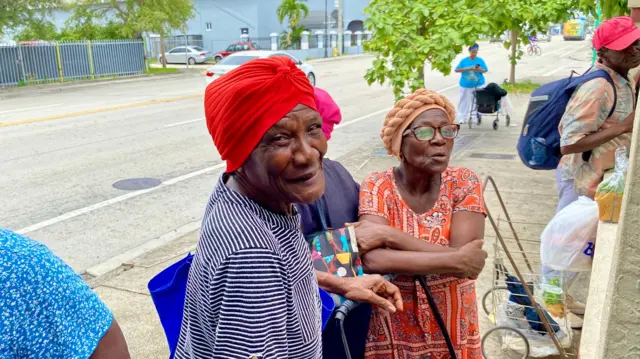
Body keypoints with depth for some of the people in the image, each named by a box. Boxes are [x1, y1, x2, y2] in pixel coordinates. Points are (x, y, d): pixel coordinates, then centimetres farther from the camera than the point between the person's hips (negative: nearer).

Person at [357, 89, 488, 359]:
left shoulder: (464, 183, -9)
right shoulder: (378, 187, -14)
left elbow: (469, 260, -22)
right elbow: (373, 260, -28)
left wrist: (388, 236, -25)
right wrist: (455, 261, -26)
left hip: (455, 336, 2)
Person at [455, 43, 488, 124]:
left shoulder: (480, 60, 1)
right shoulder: (464, 60, -1)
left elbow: (485, 70, 2)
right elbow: (457, 70, -6)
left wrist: (479, 69, -20)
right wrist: (468, 69, -17)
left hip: (478, 84, 0)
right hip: (466, 85, 0)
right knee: (465, 101, 6)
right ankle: (462, 118, 15)